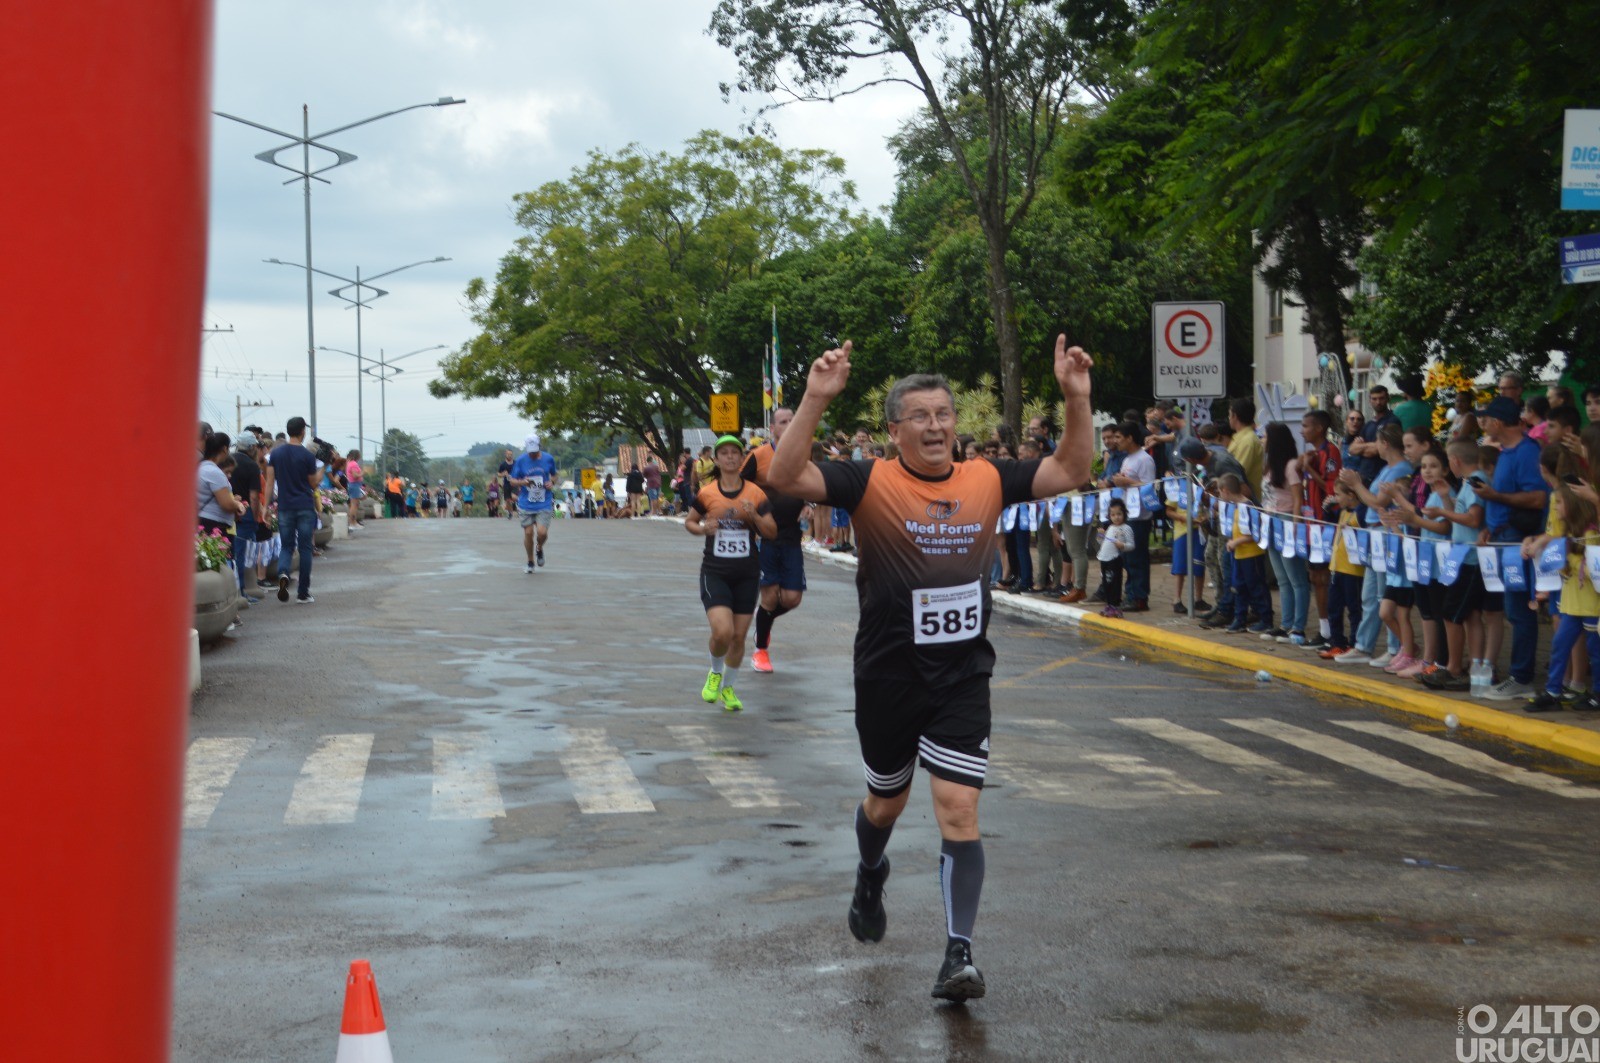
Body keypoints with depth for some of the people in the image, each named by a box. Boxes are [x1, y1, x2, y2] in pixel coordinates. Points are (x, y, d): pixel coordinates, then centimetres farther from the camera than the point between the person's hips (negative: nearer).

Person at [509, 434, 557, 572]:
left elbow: (553, 475, 18)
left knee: (542, 533, -13)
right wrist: (523, 482, -19)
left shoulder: (548, 459, 0)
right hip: (526, 504, 0)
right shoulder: (520, 460, -4)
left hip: (544, 504, 0)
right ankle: (530, 562, 23)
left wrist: (552, 483, -5)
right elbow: (513, 481, 2)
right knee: (528, 533, 2)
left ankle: (539, 549, 22)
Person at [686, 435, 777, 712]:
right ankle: (715, 673, 15)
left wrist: (754, 516, -17)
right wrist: (703, 528, -10)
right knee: (722, 632, -18)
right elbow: (689, 522, 12)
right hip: (714, 572, -2)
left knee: (739, 636, 6)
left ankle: (728, 687, 29)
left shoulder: (756, 494, 0)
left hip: (747, 574, 2)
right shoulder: (706, 494, -2)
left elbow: (772, 533, 1)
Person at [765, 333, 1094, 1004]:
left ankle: (959, 954, -6)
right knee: (887, 800, 20)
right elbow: (786, 477, -22)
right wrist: (816, 400, -33)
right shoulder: (871, 483, -10)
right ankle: (870, 876, 53)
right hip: (888, 679, -1)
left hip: (963, 679, 1)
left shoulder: (987, 480, 0)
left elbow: (1070, 473, 7)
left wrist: (1076, 398, -7)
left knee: (959, 811, -9)